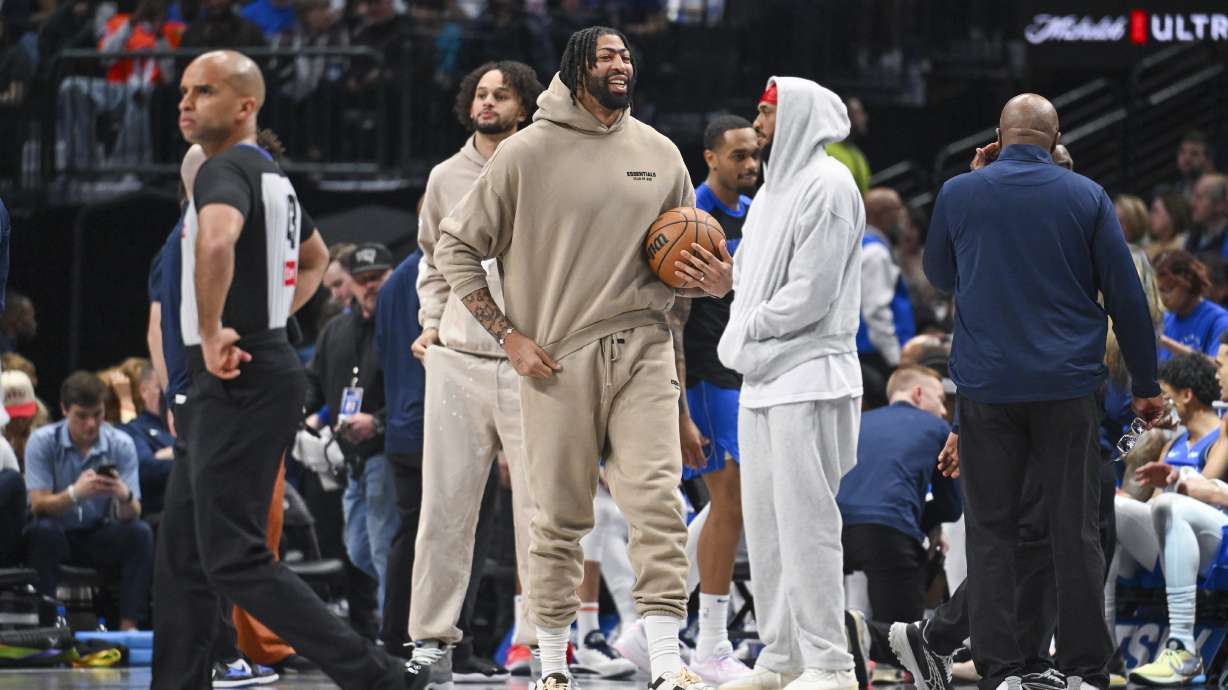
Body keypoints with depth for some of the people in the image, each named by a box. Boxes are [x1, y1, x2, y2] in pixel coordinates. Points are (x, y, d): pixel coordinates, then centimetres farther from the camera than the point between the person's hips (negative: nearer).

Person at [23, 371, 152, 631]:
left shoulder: (121, 444, -7)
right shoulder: (42, 442, -11)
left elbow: (131, 515, -12)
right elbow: (38, 505, -19)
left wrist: (124, 496, -38)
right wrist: (75, 494, -39)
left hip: (99, 537, 2)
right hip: (57, 536, -2)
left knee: (140, 534, -25)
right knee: (42, 531, -34)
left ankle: (129, 626, -27)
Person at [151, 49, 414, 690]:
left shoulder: (226, 170, -14)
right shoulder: (272, 175, 17)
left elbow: (216, 240, -38)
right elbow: (316, 258, 35)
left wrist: (212, 332, -27)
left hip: (238, 387, -10)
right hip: (245, 383, 10)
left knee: (233, 559, -11)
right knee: (182, 551, 13)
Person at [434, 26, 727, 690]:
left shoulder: (660, 155, 11)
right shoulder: (527, 153, 0)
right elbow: (455, 247, 4)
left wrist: (714, 282, -1)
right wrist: (509, 336, -3)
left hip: (643, 352, 2)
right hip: (556, 361, -2)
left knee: (657, 502, -10)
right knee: (560, 518, 3)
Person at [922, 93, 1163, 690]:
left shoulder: (958, 194, 0)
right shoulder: (1086, 198, -2)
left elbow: (939, 275, 17)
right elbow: (1126, 295, 0)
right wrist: (1145, 384, 8)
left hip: (985, 387, 0)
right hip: (1067, 387, 0)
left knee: (991, 530, 6)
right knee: (1076, 531, 4)